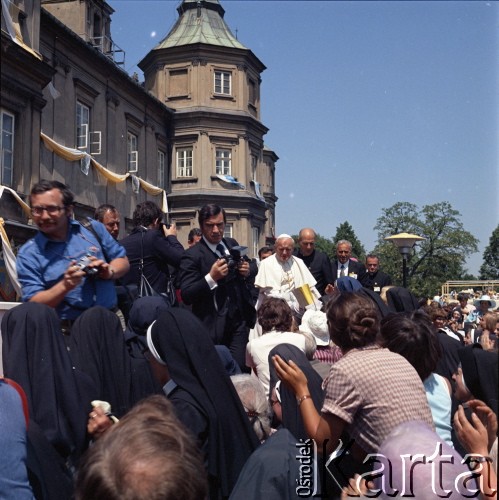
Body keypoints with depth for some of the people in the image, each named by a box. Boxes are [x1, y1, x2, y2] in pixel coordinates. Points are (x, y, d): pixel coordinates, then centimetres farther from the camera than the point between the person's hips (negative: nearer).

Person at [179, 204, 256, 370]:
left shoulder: (232, 244, 10)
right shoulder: (192, 255, -9)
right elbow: (186, 296, -14)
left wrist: (246, 272, -1)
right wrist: (211, 277, -26)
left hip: (240, 321, 5)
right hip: (214, 326, -4)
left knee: (240, 368, 0)